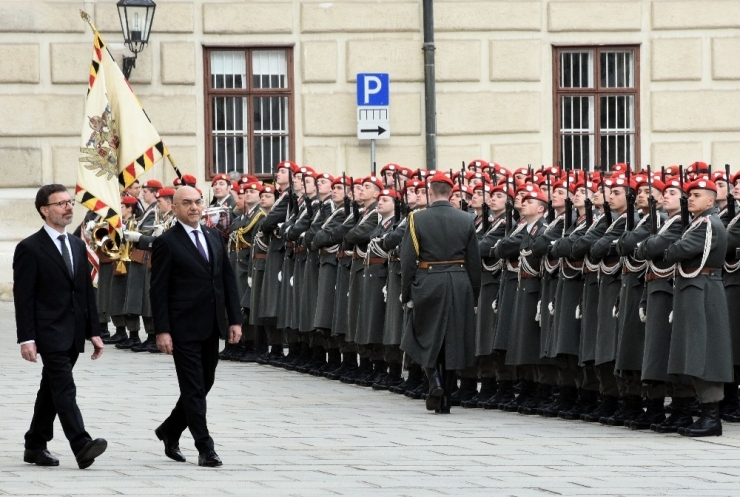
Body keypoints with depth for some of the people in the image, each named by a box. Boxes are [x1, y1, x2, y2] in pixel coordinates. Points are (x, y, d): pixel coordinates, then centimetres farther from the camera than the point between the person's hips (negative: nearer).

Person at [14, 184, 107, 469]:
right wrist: (27, 339, -16)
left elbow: (87, 292, 17)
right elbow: (23, 298, -10)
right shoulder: (30, 249, -7)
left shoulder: (78, 246, 15)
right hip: (49, 333, -7)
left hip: (73, 334, 7)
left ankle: (35, 446, 21)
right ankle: (82, 447, -25)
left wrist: (93, 331, 11)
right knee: (65, 390, -15)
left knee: (51, 390, 13)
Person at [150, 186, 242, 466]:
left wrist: (235, 319, 6)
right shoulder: (167, 243, -7)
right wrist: (162, 330, -14)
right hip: (184, 327, -6)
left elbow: (228, 280, 13)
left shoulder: (214, 237, 12)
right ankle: (205, 448, -2)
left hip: (211, 327, 6)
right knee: (194, 389, -4)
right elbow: (158, 290, -9)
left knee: (204, 385, 13)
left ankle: (170, 431, 31)